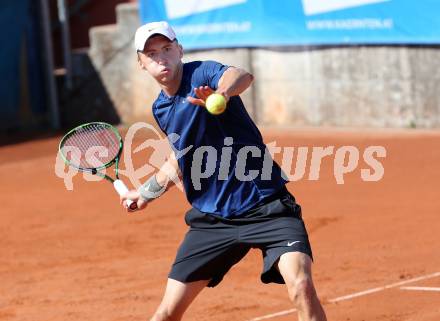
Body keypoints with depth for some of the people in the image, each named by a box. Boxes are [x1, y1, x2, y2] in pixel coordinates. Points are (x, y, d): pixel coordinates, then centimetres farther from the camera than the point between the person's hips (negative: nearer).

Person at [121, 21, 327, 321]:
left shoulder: (202, 73, -12)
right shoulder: (161, 109, 9)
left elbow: (243, 76, -38)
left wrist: (222, 94, -59)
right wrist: (145, 192, 35)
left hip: (265, 206, -6)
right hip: (211, 217, 6)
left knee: (301, 286, -28)